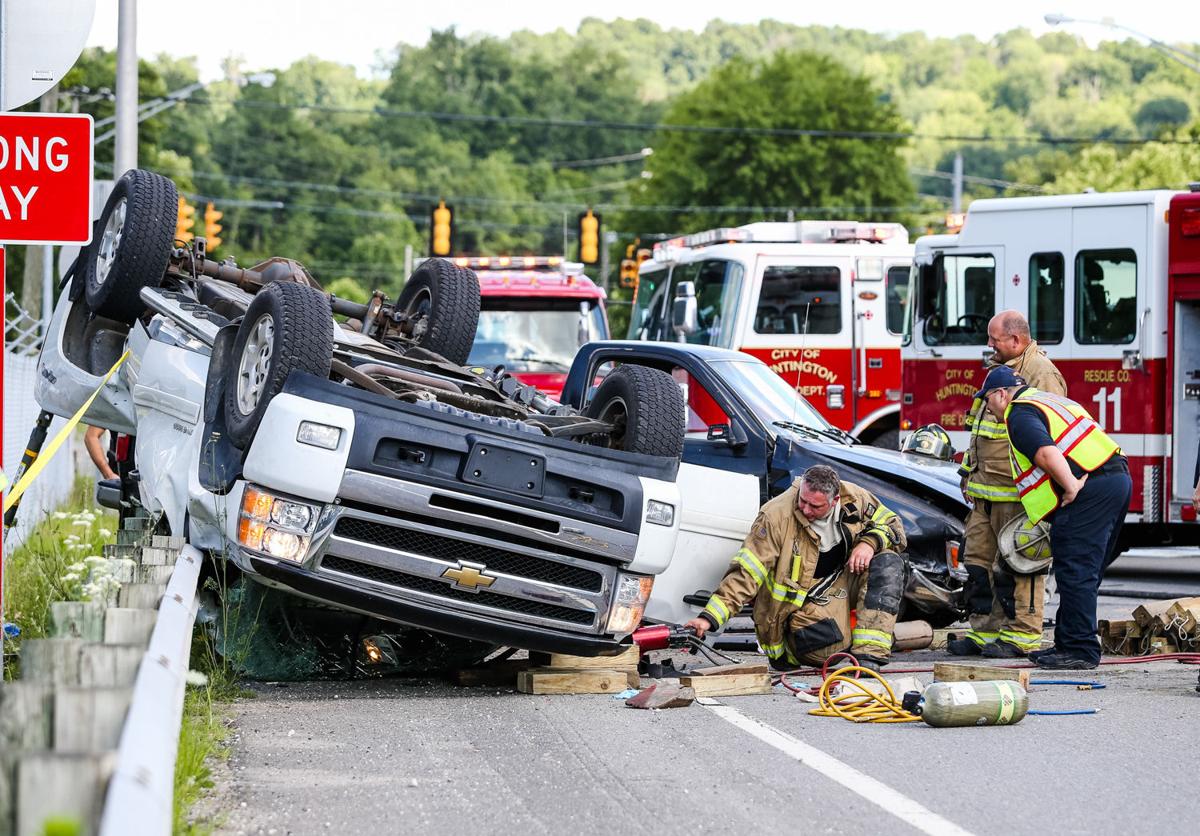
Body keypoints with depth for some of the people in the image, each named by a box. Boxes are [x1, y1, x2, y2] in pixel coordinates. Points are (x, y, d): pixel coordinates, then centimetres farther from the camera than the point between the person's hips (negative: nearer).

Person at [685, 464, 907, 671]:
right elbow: (745, 572, -23)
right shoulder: (776, 517, -22)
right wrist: (709, 618, -31)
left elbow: (893, 526, 7)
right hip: (805, 599, -5)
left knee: (888, 562, -19)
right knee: (833, 646, -33)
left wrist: (870, 542, -18)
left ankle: (869, 655, -21)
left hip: (843, 585, 5)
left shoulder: (855, 499, -9)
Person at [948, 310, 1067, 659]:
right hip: (987, 490, 10)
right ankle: (984, 631, 15)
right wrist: (970, 475, 25)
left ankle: (1021, 635, -2)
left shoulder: (1041, 374, -12)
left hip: (1016, 492, -10)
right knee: (978, 557, 10)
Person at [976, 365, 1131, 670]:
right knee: (1084, 572, 16)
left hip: (1090, 492, -10)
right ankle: (1068, 643, 22)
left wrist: (1071, 487, -16)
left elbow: (1046, 452, -23)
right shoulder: (1049, 400, 27)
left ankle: (1080, 650, -7)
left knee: (1075, 572, -6)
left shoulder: (1020, 414, -5)